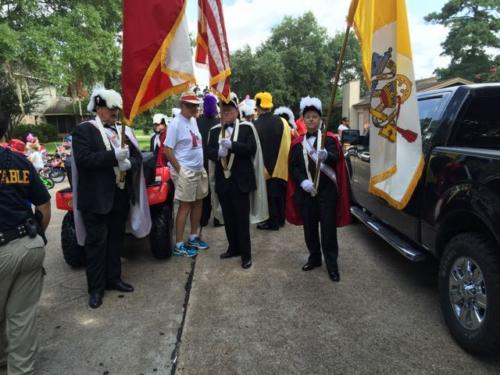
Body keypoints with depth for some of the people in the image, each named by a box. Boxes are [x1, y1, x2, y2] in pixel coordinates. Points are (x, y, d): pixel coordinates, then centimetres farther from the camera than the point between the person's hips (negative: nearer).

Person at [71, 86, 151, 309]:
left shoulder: (124, 130, 10)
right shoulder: (84, 130, -5)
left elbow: (138, 157, 8)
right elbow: (82, 159, -17)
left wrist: (129, 163, -14)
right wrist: (114, 156, -23)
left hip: (121, 195, 5)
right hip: (96, 197, -5)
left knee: (116, 239, 16)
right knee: (96, 242, 4)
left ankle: (113, 278, 31)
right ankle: (96, 288, 16)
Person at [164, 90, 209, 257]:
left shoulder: (193, 121, 10)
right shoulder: (176, 123, -13)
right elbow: (167, 150, -16)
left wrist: (200, 166, 11)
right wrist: (179, 170, -16)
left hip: (199, 170, 8)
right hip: (185, 172, -8)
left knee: (198, 203, 14)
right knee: (185, 206, -3)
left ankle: (193, 237, 29)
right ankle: (179, 245, 8)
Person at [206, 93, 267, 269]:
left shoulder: (247, 127, -1)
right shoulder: (214, 130, 11)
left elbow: (252, 148, -12)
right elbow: (209, 151, 4)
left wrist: (232, 145, -24)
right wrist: (218, 152, -19)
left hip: (241, 181, -4)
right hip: (222, 180, 4)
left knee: (242, 218, 1)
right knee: (228, 218, 13)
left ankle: (246, 254, 10)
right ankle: (233, 247, 29)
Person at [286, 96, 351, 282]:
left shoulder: (329, 139, 0)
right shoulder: (298, 143, 7)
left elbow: (336, 159, -18)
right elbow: (293, 167, 2)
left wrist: (326, 156, -41)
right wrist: (302, 181, -16)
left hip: (327, 191, -2)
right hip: (305, 192, 3)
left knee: (328, 228, 1)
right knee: (309, 227, 12)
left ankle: (332, 264, 13)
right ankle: (314, 257, 29)